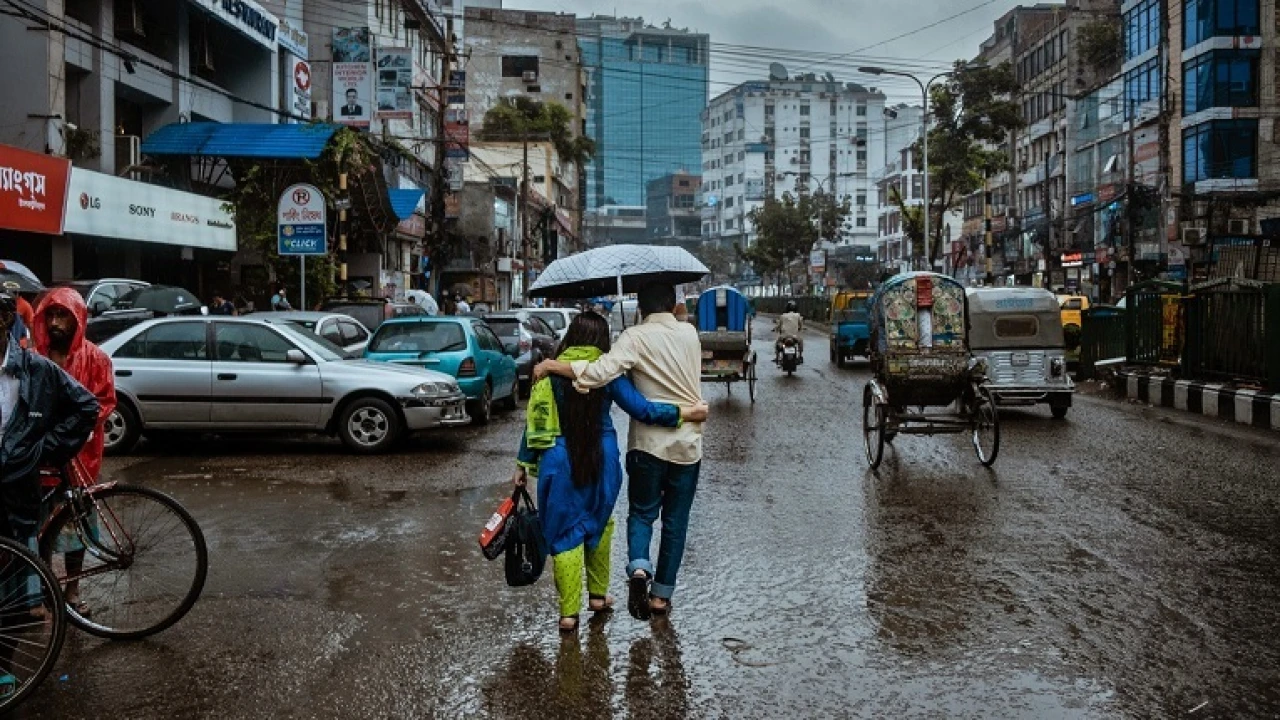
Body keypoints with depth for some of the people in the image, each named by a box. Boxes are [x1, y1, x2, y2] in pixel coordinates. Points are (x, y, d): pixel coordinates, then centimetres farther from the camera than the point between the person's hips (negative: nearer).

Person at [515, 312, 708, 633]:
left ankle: (569, 613, 6)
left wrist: (523, 463, 7)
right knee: (598, 524, 23)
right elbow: (640, 409, -8)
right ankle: (598, 595, 31)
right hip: (602, 459, 1)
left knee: (565, 533, 6)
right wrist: (686, 412, -1)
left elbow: (535, 419, 0)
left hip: (559, 461, -1)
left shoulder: (551, 371, -1)